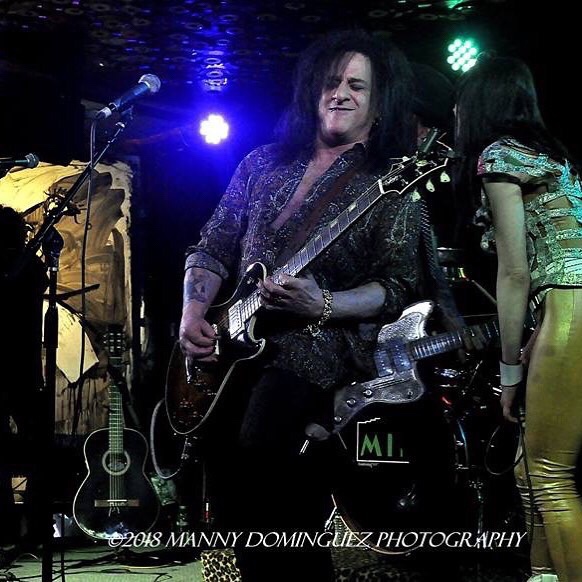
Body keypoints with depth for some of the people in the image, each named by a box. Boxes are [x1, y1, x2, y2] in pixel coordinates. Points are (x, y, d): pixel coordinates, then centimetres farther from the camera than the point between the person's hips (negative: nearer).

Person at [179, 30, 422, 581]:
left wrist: (323, 305, -23)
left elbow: (396, 288, -7)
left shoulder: (392, 185, 0)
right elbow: (211, 249, 16)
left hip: (315, 353, -5)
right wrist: (193, 313, -1)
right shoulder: (263, 163, 14)